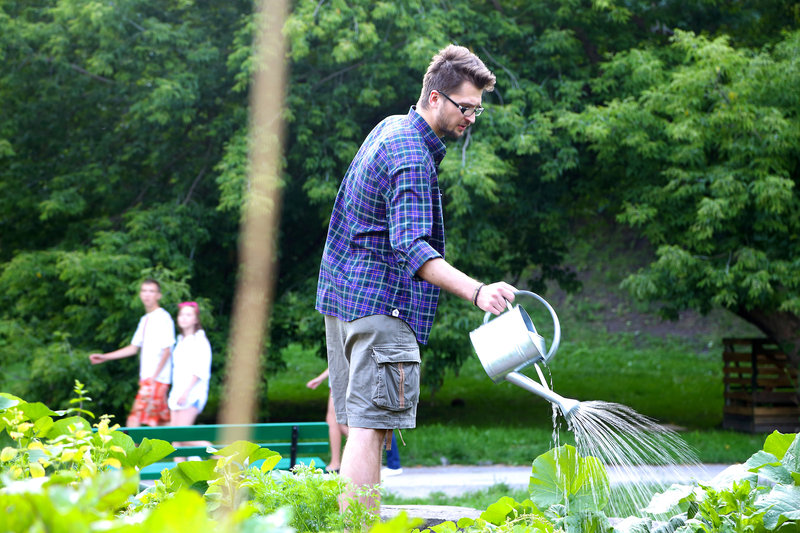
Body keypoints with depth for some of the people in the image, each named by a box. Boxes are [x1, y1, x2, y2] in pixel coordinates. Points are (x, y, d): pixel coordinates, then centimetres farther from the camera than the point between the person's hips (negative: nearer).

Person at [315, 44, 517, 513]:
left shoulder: (391, 126, 14)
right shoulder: (412, 158, -18)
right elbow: (413, 247, -30)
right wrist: (477, 292, -42)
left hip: (343, 294, 10)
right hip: (381, 301, -10)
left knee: (364, 430, 10)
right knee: (370, 429, -13)